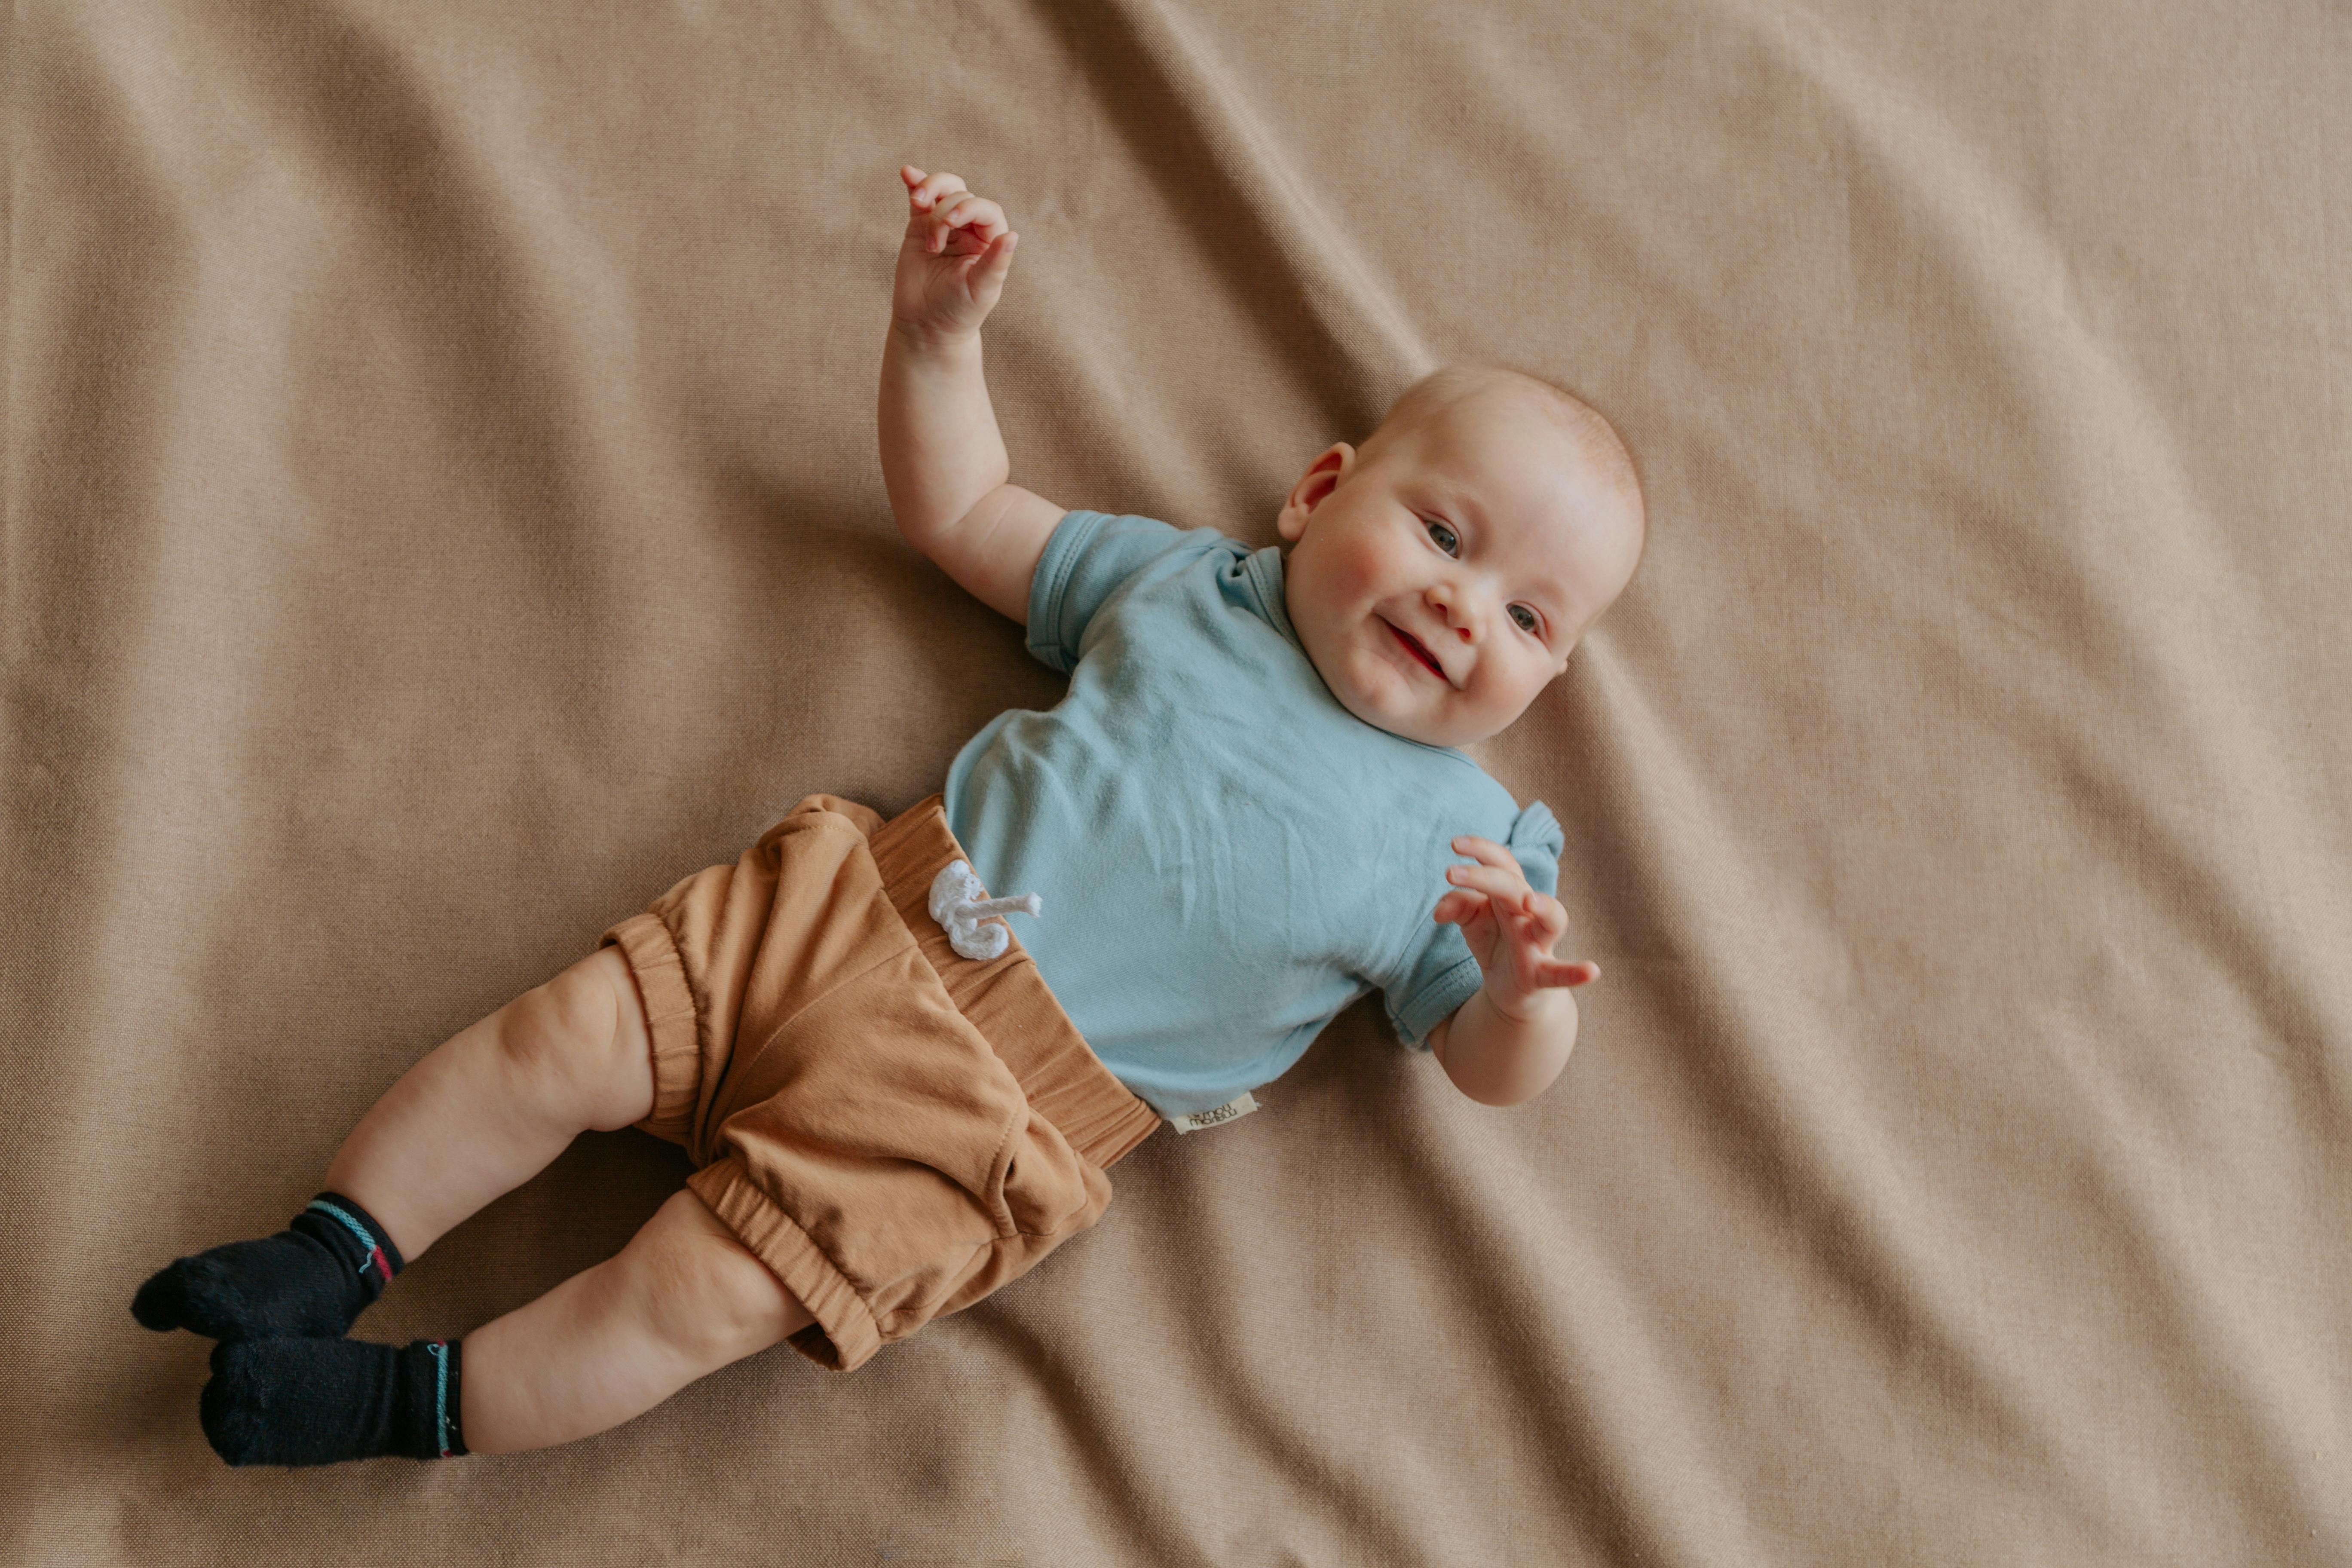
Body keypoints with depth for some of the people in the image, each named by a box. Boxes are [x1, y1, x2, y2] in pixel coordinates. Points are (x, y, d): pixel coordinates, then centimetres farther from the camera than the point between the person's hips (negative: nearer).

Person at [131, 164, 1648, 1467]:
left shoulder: (1454, 843, 1)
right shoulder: (1188, 582, 9)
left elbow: (1492, 1069, 1)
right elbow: (964, 514, 18)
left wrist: (1526, 989, -23)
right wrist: (939, 331, 5)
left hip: (986, 1110, -3)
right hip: (863, 910, 4)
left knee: (695, 1296, -13)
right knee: (557, 1042, -5)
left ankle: (406, 1407, 5)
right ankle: (330, 1256, 13)